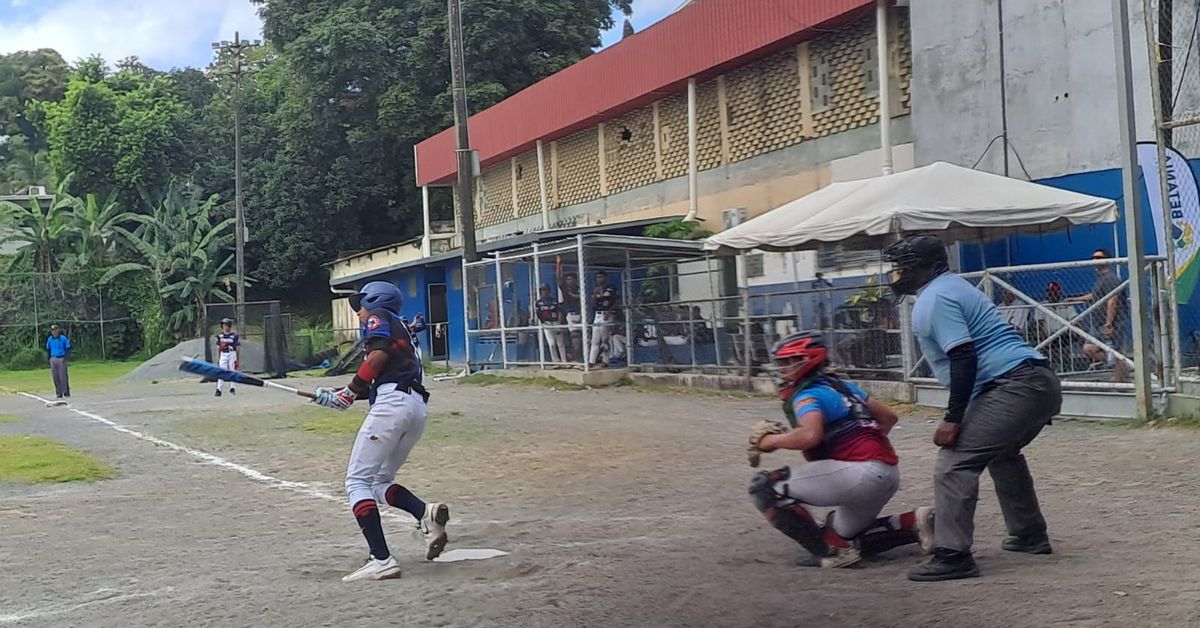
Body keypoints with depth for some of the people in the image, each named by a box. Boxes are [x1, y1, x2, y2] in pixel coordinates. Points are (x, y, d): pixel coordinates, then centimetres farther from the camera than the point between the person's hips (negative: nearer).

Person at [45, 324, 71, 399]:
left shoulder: (63, 338, -2)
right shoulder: (49, 339, 9)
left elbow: (68, 349, 0)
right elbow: (48, 350, 18)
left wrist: (65, 358, -11)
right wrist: (49, 358, 8)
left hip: (61, 359, -4)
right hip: (53, 359, 4)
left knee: (63, 376, -6)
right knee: (55, 377, 3)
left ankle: (66, 393, -1)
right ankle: (59, 393, 8)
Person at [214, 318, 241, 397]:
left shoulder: (234, 335, -4)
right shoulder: (220, 335, 7)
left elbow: (238, 348, -1)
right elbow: (218, 347, 13)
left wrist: (238, 360, -3)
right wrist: (218, 358, 10)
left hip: (232, 354, -2)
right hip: (223, 355, 2)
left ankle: (232, 388, 14)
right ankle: (219, 389, -8)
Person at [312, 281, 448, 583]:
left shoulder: (379, 318, 9)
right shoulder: (401, 331, 33)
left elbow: (379, 355, -11)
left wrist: (350, 390, -7)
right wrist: (337, 398, 26)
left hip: (393, 402, -9)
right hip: (418, 407, 9)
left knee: (357, 481, -6)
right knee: (380, 481, 16)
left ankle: (381, 559, -19)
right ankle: (426, 512, -12)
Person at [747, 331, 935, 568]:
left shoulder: (807, 396, -6)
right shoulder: (842, 385, 21)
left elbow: (810, 436, -26)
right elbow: (888, 417, 26)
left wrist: (772, 440, -10)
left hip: (861, 472, -10)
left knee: (765, 487, -11)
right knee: (845, 537, 29)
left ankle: (832, 551, -9)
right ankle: (914, 522, 14)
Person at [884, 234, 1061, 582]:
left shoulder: (934, 298, -8)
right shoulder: (953, 285, 24)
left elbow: (963, 358, -18)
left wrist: (953, 418, -18)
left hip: (1014, 387, -11)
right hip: (1042, 383, 11)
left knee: (955, 462, -13)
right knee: (1002, 453, 32)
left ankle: (952, 556, -17)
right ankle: (1030, 535, 39)